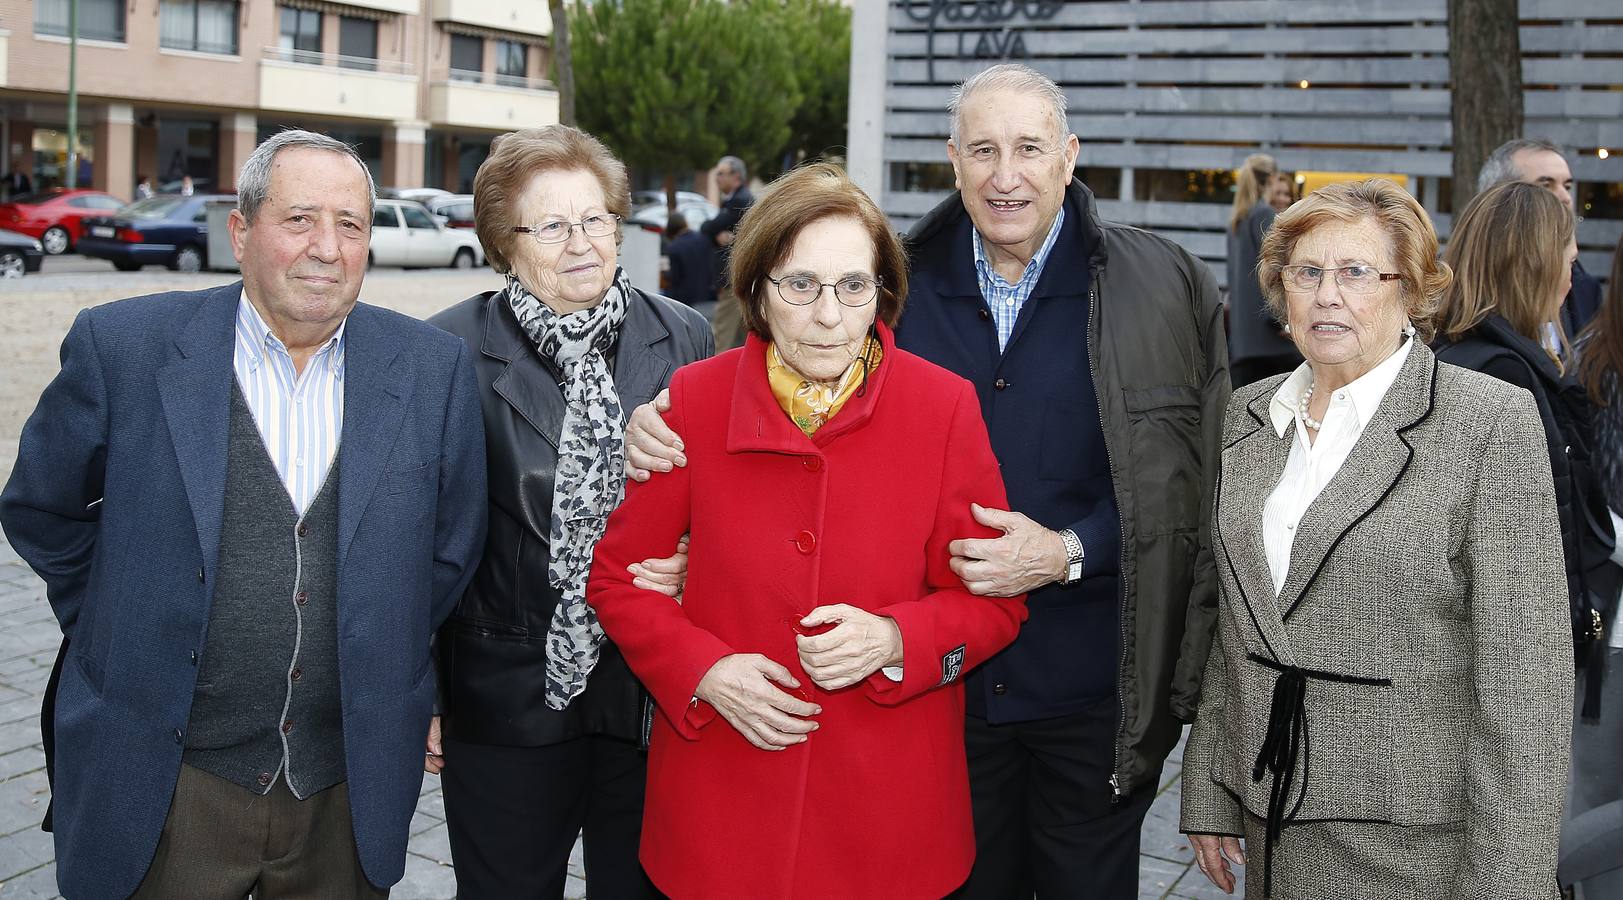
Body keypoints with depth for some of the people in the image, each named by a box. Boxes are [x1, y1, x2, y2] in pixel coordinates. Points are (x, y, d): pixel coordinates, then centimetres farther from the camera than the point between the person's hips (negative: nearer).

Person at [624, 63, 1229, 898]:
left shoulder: (1165, 286, -6)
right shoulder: (899, 286, 1)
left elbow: (1200, 483, -7)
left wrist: (1069, 554, -18)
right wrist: (664, 431, -9)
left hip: (1093, 693, -2)